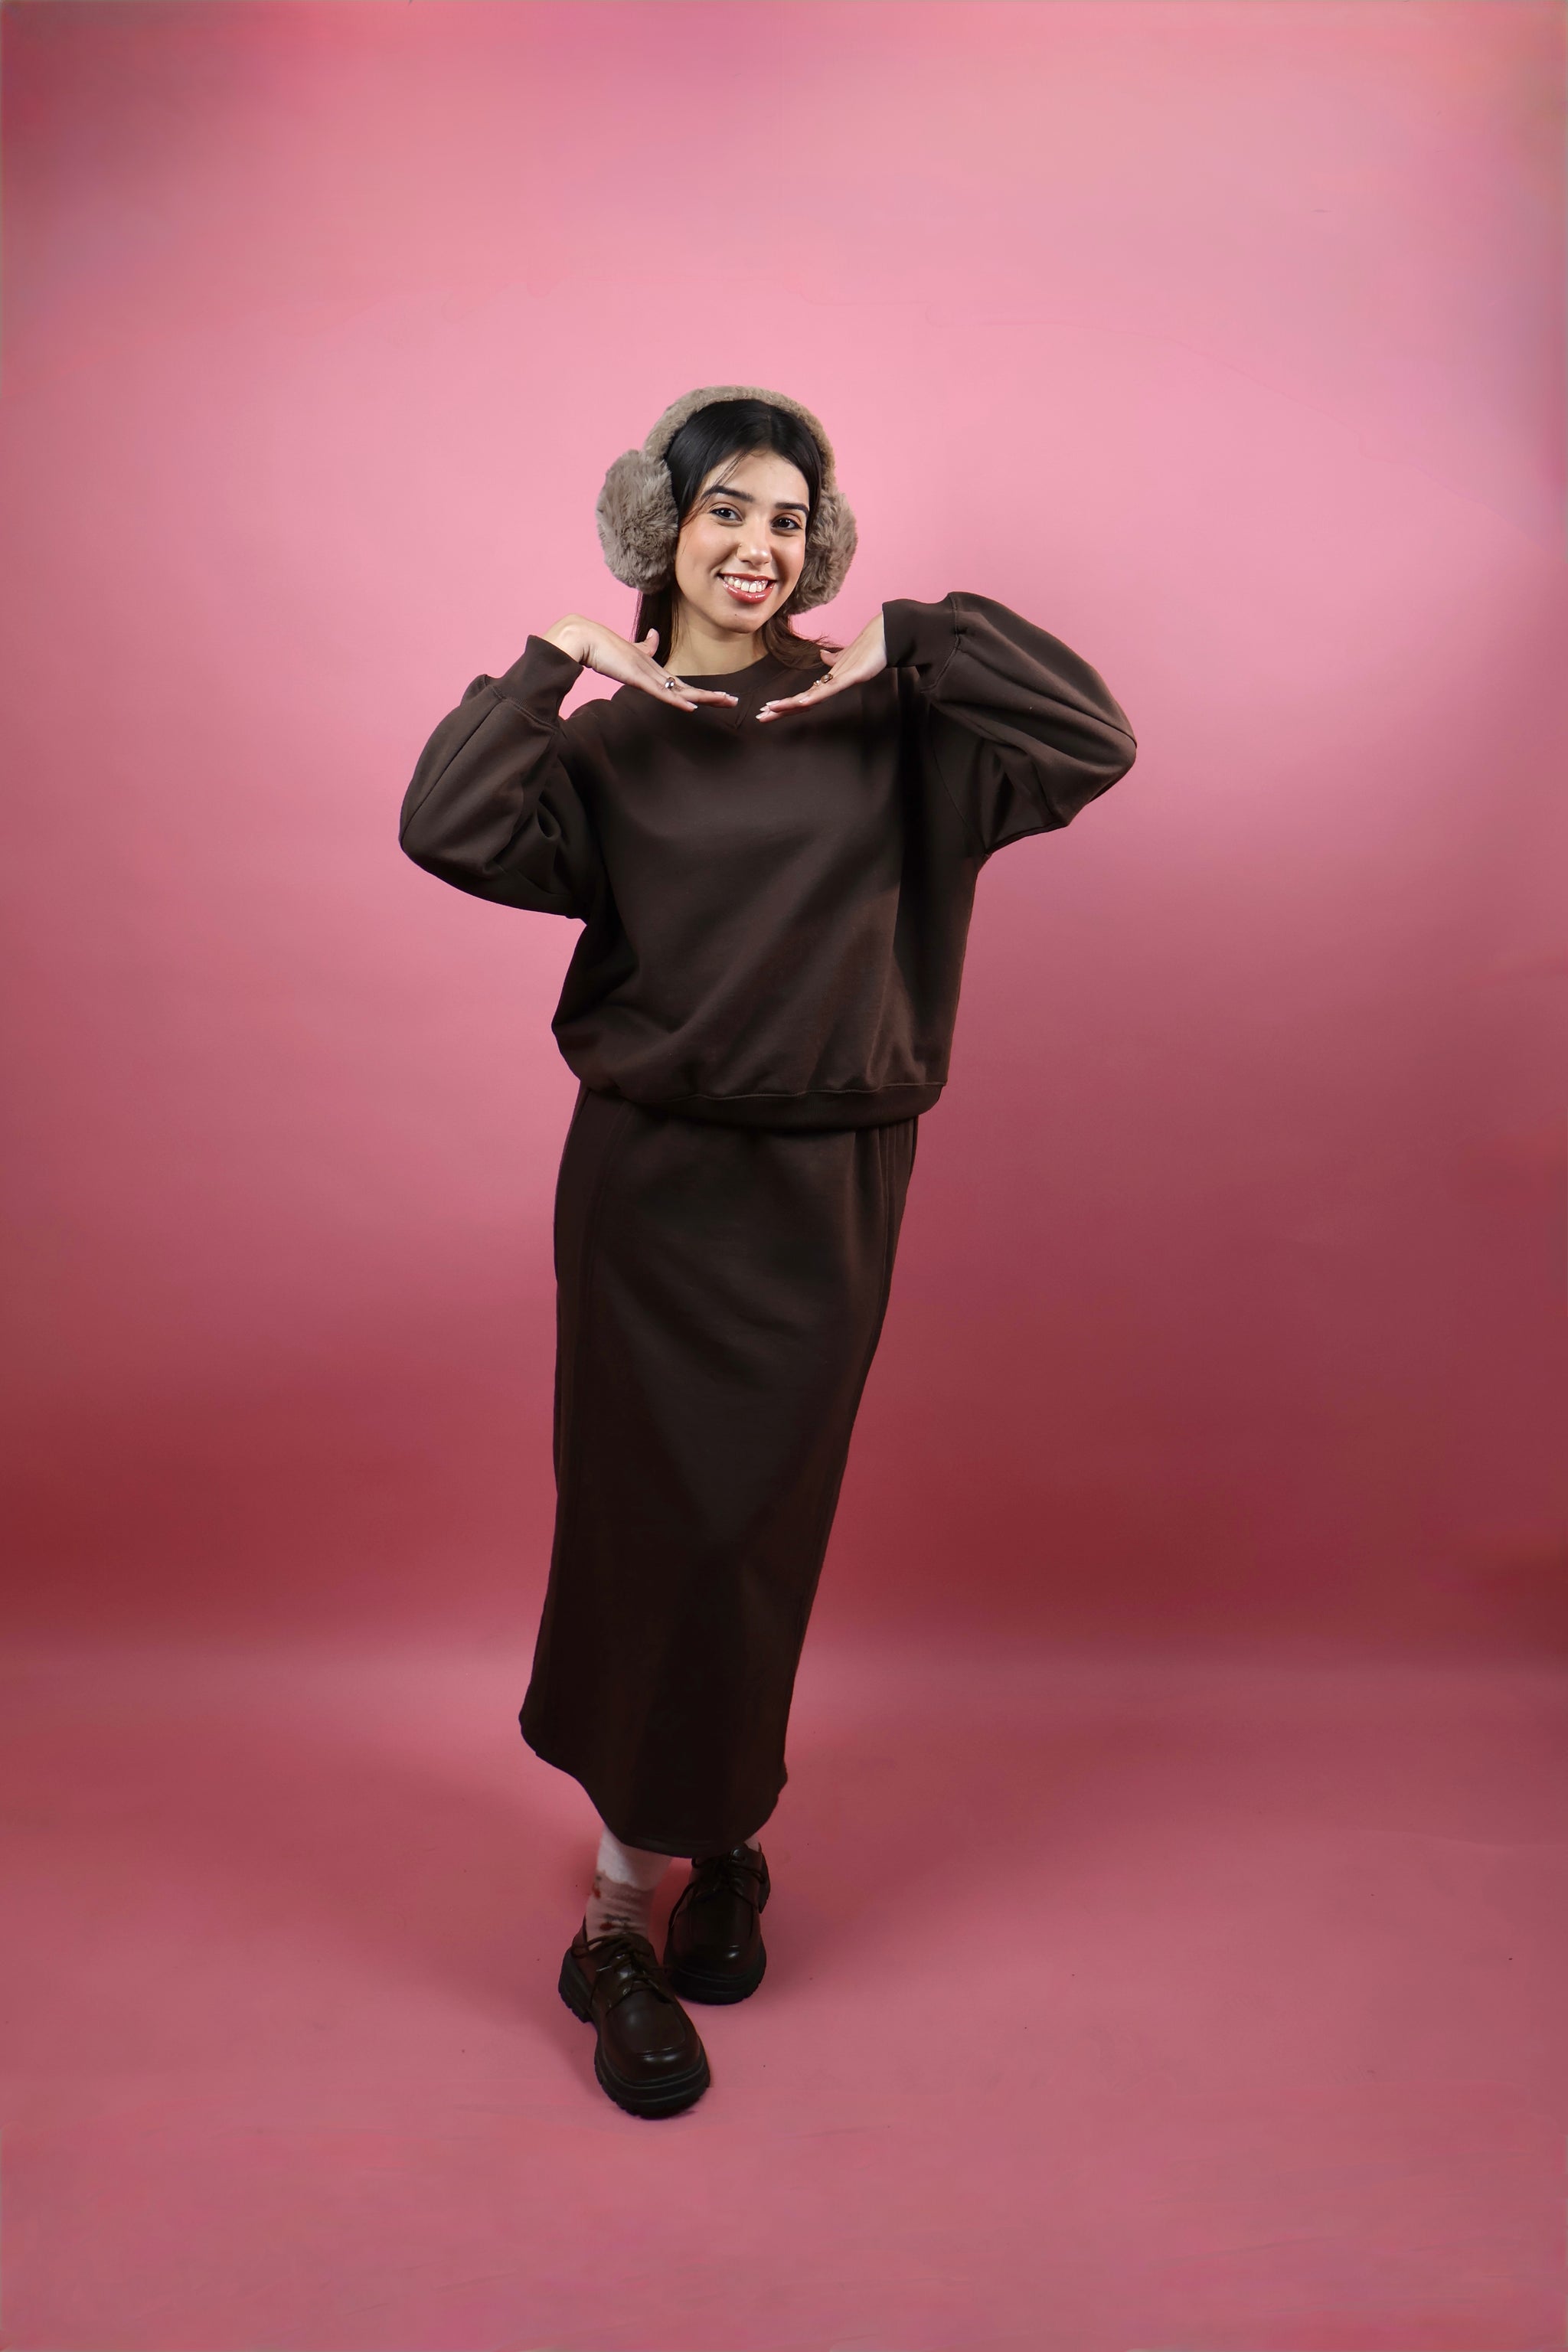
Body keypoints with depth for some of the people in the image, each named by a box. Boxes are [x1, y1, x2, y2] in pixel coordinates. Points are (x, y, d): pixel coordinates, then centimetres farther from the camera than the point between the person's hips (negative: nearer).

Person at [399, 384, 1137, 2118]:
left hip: (828, 1188, 1)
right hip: (653, 1181, -1)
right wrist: (563, 658, -10)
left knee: (756, 1537, 8)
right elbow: (447, 828, -15)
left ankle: (633, 1901, 28)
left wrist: (910, 646, -6)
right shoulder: (606, 746, 3)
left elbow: (1090, 742, -4)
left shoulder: (881, 728, 6)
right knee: (658, 1530, 2)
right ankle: (708, 1840, 23)